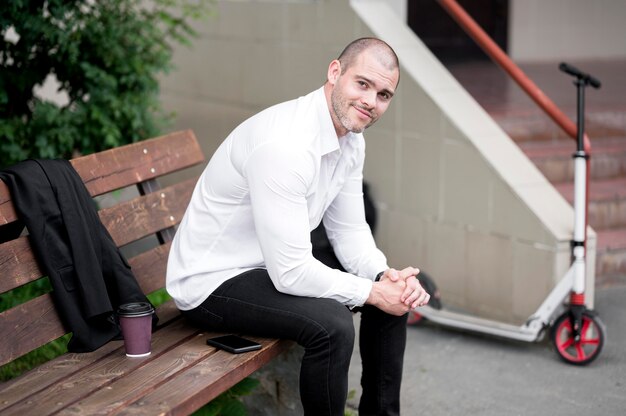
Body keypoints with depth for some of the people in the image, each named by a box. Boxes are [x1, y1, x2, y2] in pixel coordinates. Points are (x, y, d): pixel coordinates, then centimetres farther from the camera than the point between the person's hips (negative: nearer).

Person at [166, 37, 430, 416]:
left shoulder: (351, 139, -1)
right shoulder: (283, 144, -31)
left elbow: (349, 231, 7)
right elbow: (290, 272, -31)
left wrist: (385, 275, -13)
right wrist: (370, 291, -21)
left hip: (277, 266, 10)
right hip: (212, 283, -10)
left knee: (395, 294, 6)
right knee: (332, 323, -30)